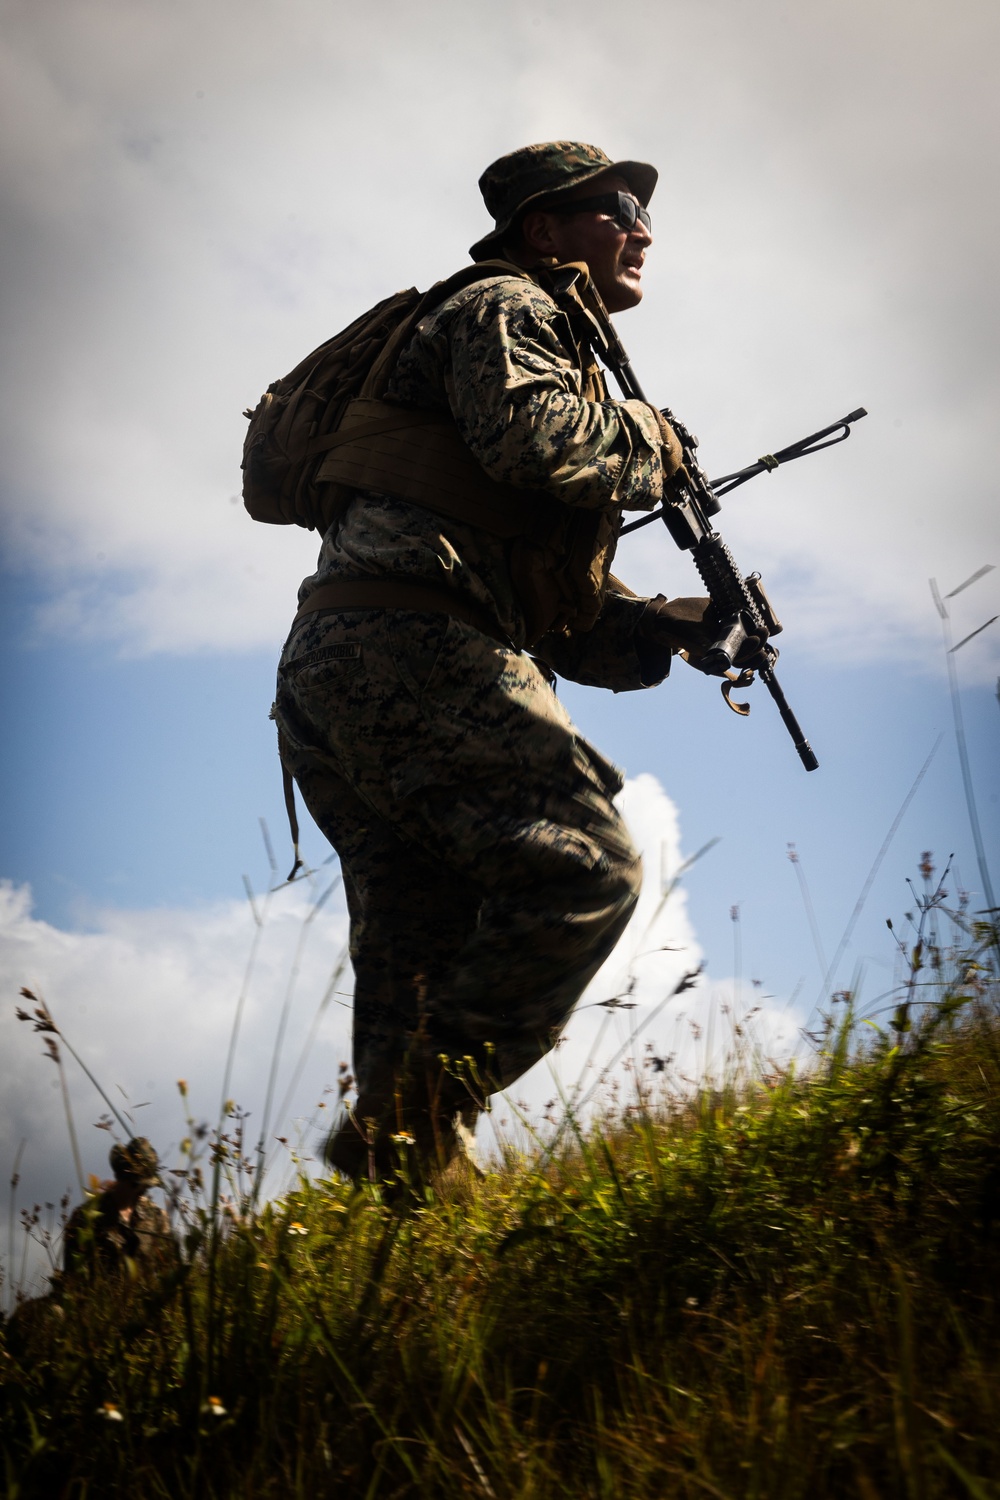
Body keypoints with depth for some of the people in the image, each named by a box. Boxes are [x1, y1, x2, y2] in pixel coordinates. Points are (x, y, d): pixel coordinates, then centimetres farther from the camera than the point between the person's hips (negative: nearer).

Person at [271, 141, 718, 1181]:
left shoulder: (565, 357, 35)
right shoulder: (506, 308, 8)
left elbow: (572, 625, 29)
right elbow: (529, 435, -16)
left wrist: (685, 624, 15)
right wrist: (647, 439, 2)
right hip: (399, 643, -10)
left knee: (429, 964, 4)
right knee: (585, 868, -17)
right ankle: (406, 1133, -22)